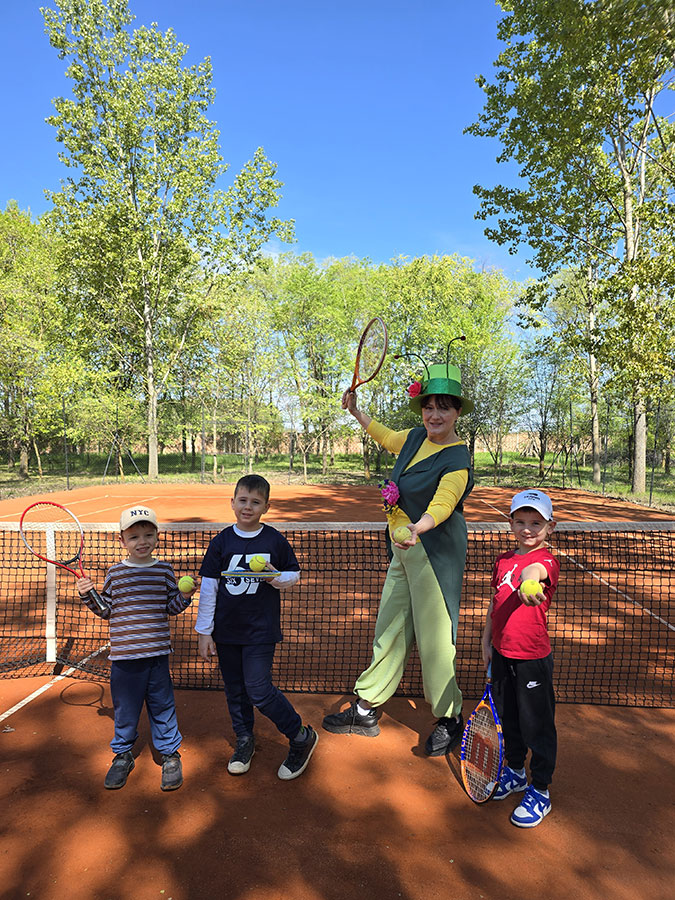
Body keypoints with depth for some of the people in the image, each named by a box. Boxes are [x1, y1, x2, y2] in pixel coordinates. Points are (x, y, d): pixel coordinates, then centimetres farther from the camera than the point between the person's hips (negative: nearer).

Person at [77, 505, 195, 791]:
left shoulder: (164, 571, 0)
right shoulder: (115, 573, 0)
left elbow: (171, 609, 7)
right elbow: (105, 610, 6)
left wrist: (184, 596, -11)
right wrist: (88, 595, -8)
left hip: (157, 652, 0)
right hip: (124, 654, 0)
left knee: (162, 704, 10)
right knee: (125, 707, 14)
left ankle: (170, 754, 29)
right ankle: (122, 756, 35)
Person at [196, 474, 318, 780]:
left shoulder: (275, 540, -5)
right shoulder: (222, 541, -2)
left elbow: (294, 574, 6)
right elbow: (209, 587, 2)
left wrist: (276, 577, -17)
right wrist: (204, 632, 2)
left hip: (261, 629, -3)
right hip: (226, 629, 3)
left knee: (259, 691, -6)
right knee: (235, 689, 14)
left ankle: (302, 736, 14)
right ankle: (244, 739, 36)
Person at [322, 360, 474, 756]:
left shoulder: (457, 461, -19)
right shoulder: (417, 437, 4)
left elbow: (441, 505, -35)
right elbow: (388, 438, 26)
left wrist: (415, 529, -53)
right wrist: (356, 410, 30)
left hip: (434, 553, -8)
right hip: (404, 549, 8)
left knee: (434, 638, -1)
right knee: (390, 630, 16)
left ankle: (450, 719, 23)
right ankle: (367, 710, 31)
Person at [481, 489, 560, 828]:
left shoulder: (547, 560, -15)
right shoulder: (504, 560, 5)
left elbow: (534, 569, -41)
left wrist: (529, 580, -63)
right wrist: (486, 641, 13)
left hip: (533, 657, -6)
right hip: (502, 652, 7)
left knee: (536, 724, 7)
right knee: (507, 717, 21)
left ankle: (540, 791, 26)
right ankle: (515, 772, 43)